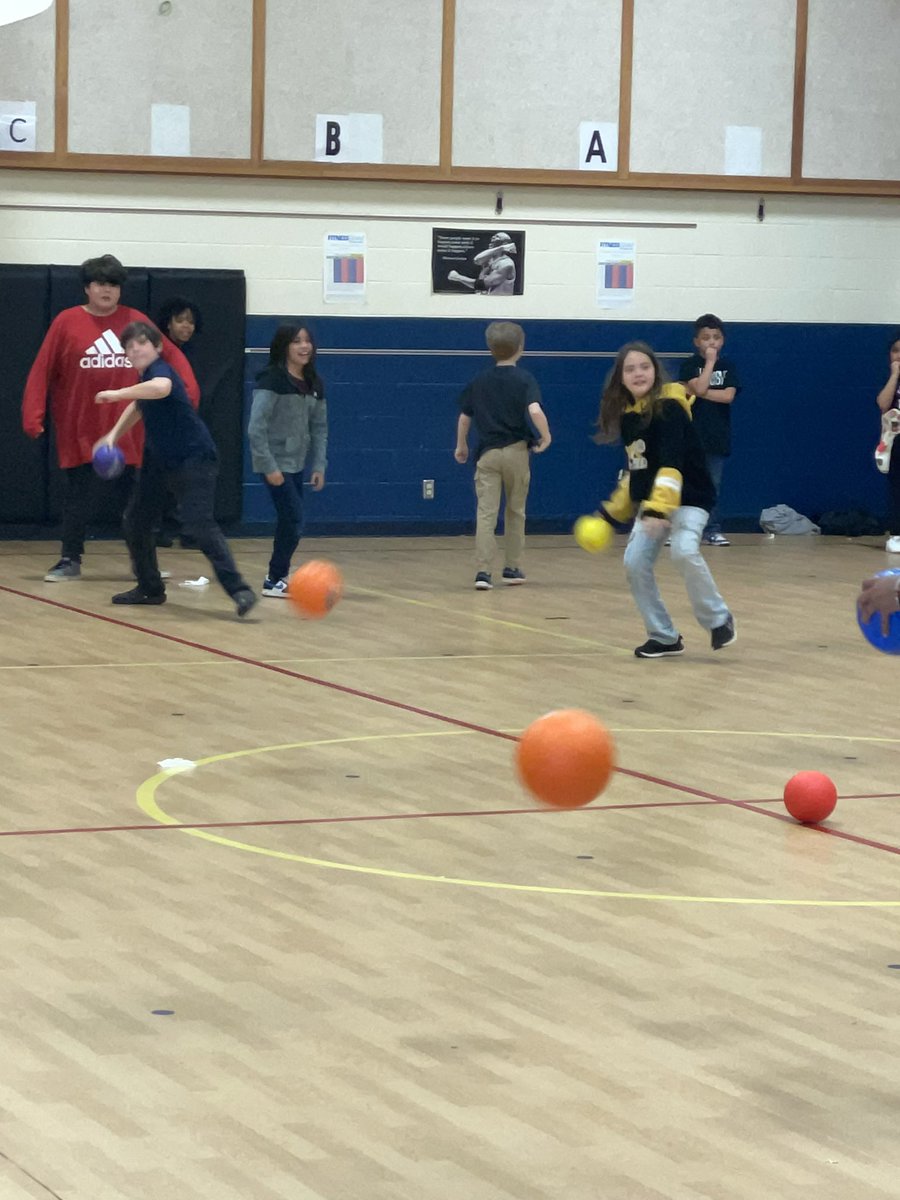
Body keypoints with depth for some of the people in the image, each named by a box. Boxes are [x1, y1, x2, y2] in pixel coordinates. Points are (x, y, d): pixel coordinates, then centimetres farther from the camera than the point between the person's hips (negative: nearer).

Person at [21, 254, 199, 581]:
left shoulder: (134, 321, 1)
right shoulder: (67, 322, -3)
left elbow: (170, 355, 3)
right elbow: (41, 370, -3)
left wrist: (188, 389, -12)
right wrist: (33, 415, -10)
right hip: (78, 428, -1)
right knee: (76, 495, 4)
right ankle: (70, 560, 14)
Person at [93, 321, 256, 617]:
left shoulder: (160, 370, -19)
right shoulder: (145, 378, 8)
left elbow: (161, 388, -47)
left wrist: (117, 393, -38)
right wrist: (114, 435, 22)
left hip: (194, 459, -10)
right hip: (160, 460, 10)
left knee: (199, 523, -22)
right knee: (136, 520, 12)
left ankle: (239, 591, -24)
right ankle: (150, 589, 27)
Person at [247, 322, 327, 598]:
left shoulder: (314, 384, 7)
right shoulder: (272, 380, -14)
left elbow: (319, 428, 11)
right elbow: (256, 427, -18)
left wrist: (319, 466, 4)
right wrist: (268, 467, -20)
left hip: (297, 464, 7)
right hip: (276, 463, -7)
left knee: (289, 520, 11)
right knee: (294, 519, -10)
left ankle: (279, 575, 22)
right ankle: (275, 581, -1)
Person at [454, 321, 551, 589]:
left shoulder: (479, 381, 5)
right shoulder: (524, 379, -6)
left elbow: (464, 417, 10)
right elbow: (535, 411, -21)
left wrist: (461, 446, 25)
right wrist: (545, 437, -6)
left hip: (487, 453, 1)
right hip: (516, 451, -1)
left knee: (486, 513, -4)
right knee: (515, 512, 16)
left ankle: (483, 571, -16)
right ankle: (512, 568, 22)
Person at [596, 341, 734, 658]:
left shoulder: (668, 408, -18)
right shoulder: (627, 414, 5)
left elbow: (671, 464, -29)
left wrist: (659, 507, -40)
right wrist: (613, 512, 20)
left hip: (688, 498, -8)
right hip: (650, 501, 8)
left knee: (684, 552, -30)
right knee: (635, 563, -5)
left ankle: (718, 620, -8)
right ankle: (664, 637, 8)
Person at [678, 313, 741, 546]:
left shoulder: (728, 366, 7)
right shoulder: (690, 365, -1)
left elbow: (728, 396, -8)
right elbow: (700, 388, -19)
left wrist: (696, 392, -10)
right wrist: (710, 361, -14)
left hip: (718, 435, 3)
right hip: (692, 433, -3)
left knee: (713, 485, 6)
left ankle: (711, 530, 11)